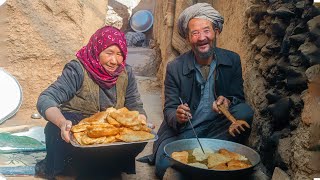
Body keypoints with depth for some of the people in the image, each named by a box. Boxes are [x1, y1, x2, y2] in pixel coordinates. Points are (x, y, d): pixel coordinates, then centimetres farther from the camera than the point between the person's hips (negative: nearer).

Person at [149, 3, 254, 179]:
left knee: (245, 111, -25)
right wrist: (177, 116, -28)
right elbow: (169, 109, -3)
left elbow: (239, 97, 4)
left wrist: (228, 101, -21)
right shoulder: (174, 67, -6)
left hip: (217, 128, 2)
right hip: (182, 131, -2)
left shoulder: (232, 60, -1)